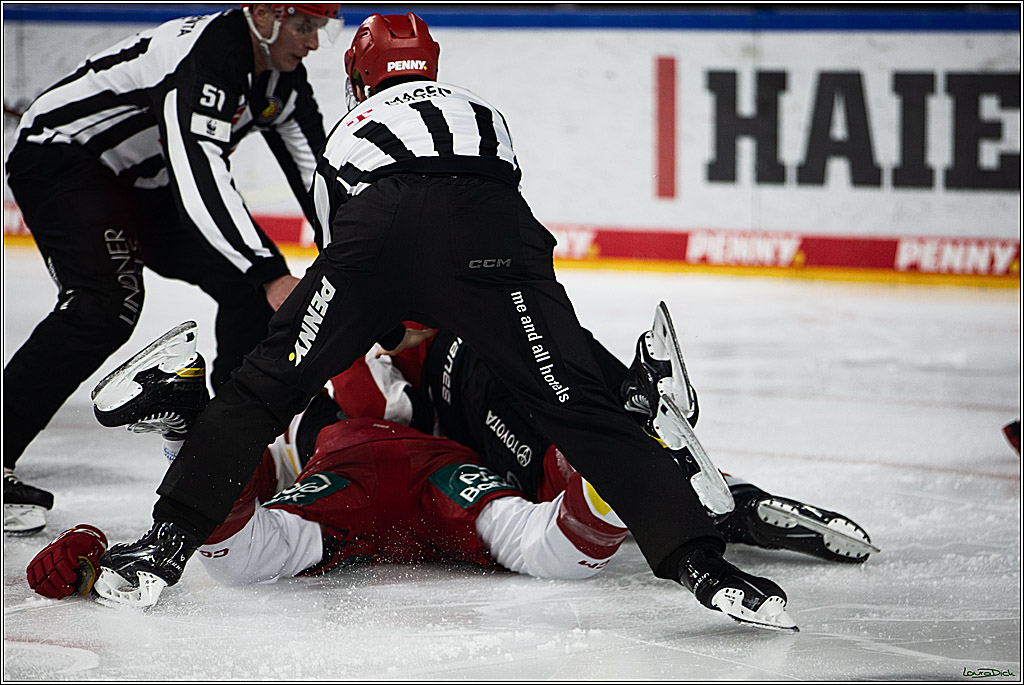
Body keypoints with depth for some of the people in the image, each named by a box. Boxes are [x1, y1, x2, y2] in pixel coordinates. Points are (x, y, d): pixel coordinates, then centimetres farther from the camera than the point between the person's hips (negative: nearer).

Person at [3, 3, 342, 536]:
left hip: (145, 182, 10)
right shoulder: (202, 57, -31)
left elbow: (317, 174, 5)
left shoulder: (282, 79, -1)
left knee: (250, 288, 1)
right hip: (60, 154, -10)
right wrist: (271, 275, -45)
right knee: (106, 303, -30)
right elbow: (201, 182, -40)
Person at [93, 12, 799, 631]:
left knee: (267, 383, 13)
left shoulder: (347, 134, 42)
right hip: (491, 235, 0)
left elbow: (336, 242, 48)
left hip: (375, 226, 0)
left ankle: (170, 540, 6)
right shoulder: (481, 112, 44)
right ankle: (697, 560, -13)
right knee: (579, 402, 0)